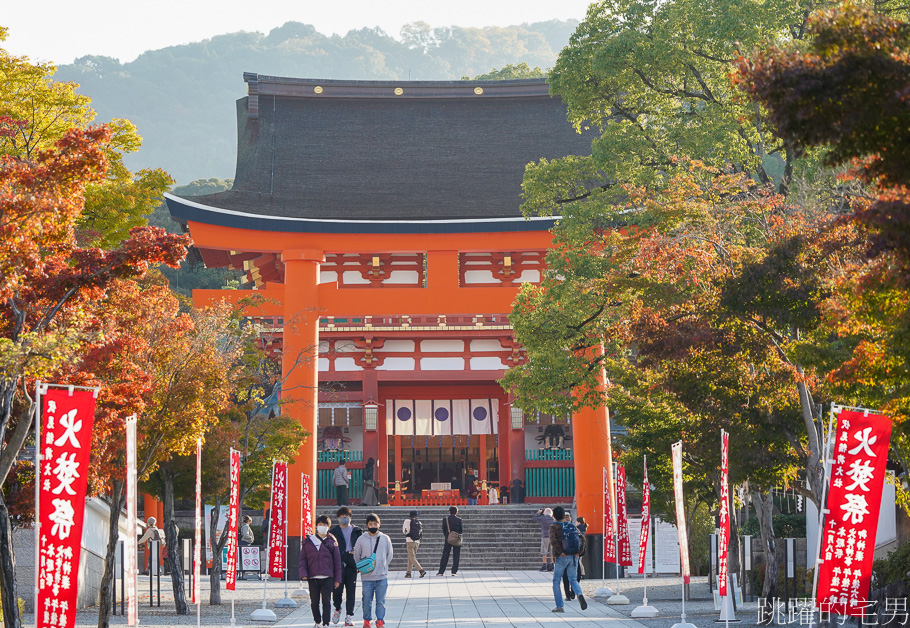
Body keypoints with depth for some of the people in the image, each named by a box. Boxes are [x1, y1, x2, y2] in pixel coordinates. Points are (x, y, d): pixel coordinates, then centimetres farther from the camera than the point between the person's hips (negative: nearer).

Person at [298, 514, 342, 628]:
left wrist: (337, 579, 3)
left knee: (326, 601, -6)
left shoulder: (332, 542, 6)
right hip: (312, 577, 1)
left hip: (327, 577, -1)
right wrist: (303, 573, -8)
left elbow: (337, 561, 8)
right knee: (314, 602, 7)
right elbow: (302, 559, 7)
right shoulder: (308, 542, 8)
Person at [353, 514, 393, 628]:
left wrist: (383, 566, 6)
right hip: (367, 577, 0)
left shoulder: (385, 539, 4)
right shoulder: (361, 540, 2)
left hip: (382, 576, 0)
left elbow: (389, 556, 15)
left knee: (381, 601, 1)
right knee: (367, 600, 3)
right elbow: (356, 557, 10)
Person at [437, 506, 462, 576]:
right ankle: (454, 571, 0)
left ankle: (441, 571, 3)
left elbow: (444, 530, 2)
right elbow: (461, 531, -2)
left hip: (448, 539, 1)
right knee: (456, 556, 5)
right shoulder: (459, 520, -7)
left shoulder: (445, 519, -3)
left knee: (445, 555, 5)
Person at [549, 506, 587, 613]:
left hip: (562, 557, -4)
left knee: (556, 581, 9)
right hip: (574, 557, 4)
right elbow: (581, 538, 5)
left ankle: (559, 606, 5)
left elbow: (553, 540, -20)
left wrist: (560, 552, -15)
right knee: (573, 580, 14)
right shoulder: (571, 525, 10)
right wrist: (578, 551, 3)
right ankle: (579, 594, -18)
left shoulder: (554, 526, -5)